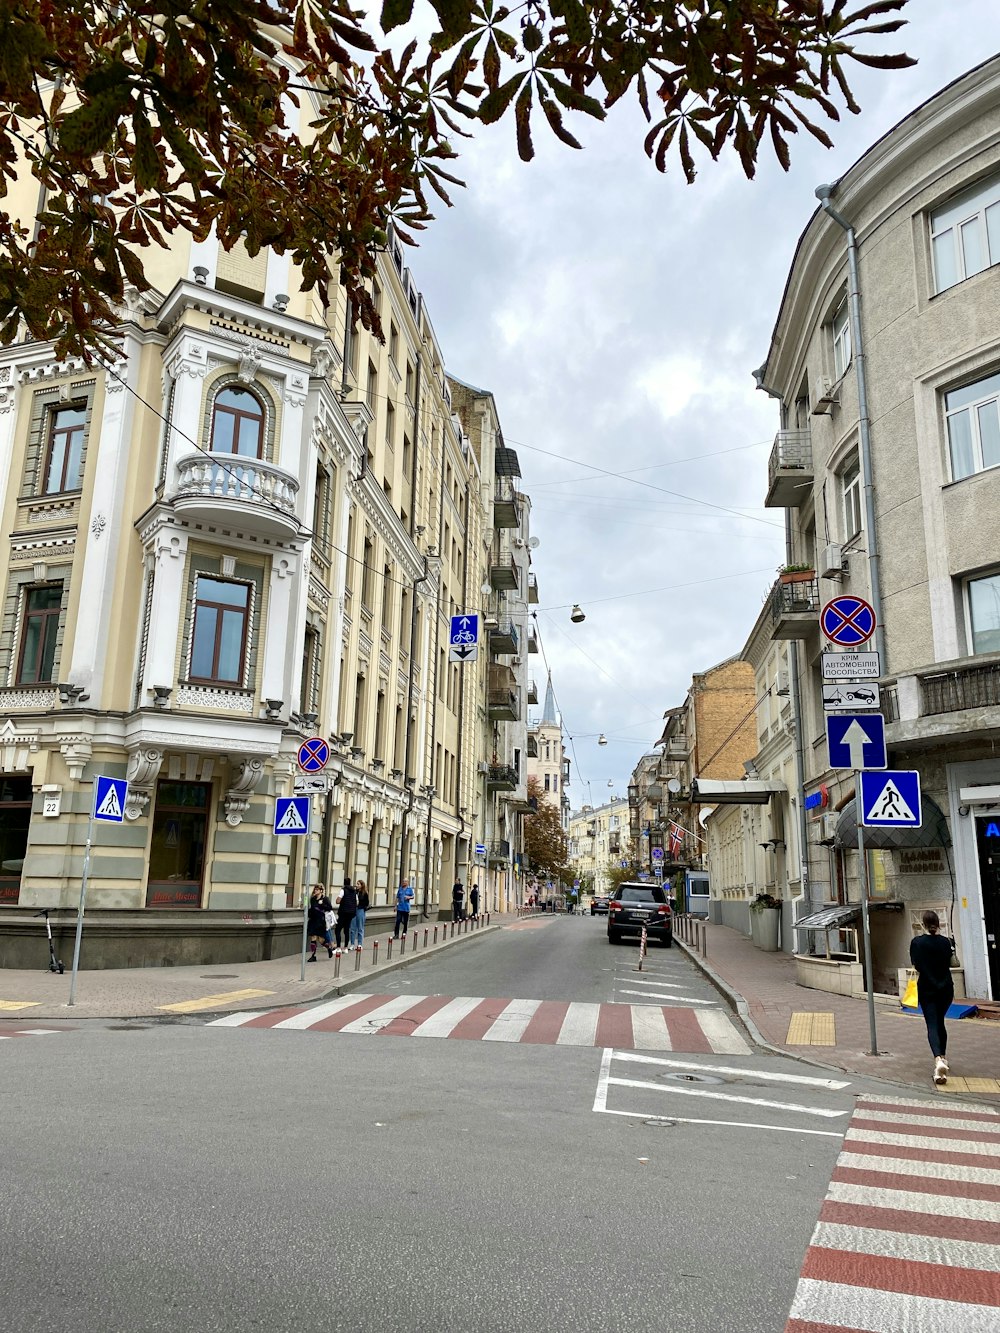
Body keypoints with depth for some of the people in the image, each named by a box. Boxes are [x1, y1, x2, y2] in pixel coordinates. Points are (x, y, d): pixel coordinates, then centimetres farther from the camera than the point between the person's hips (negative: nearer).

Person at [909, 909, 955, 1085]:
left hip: (927, 989, -3)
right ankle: (943, 1057, 29)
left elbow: (915, 963, -5)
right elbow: (948, 962, 9)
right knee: (940, 1022, 20)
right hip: (946, 988, 3)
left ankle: (938, 1059, -28)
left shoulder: (917, 942, -10)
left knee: (932, 1025, -6)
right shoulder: (945, 942, -4)